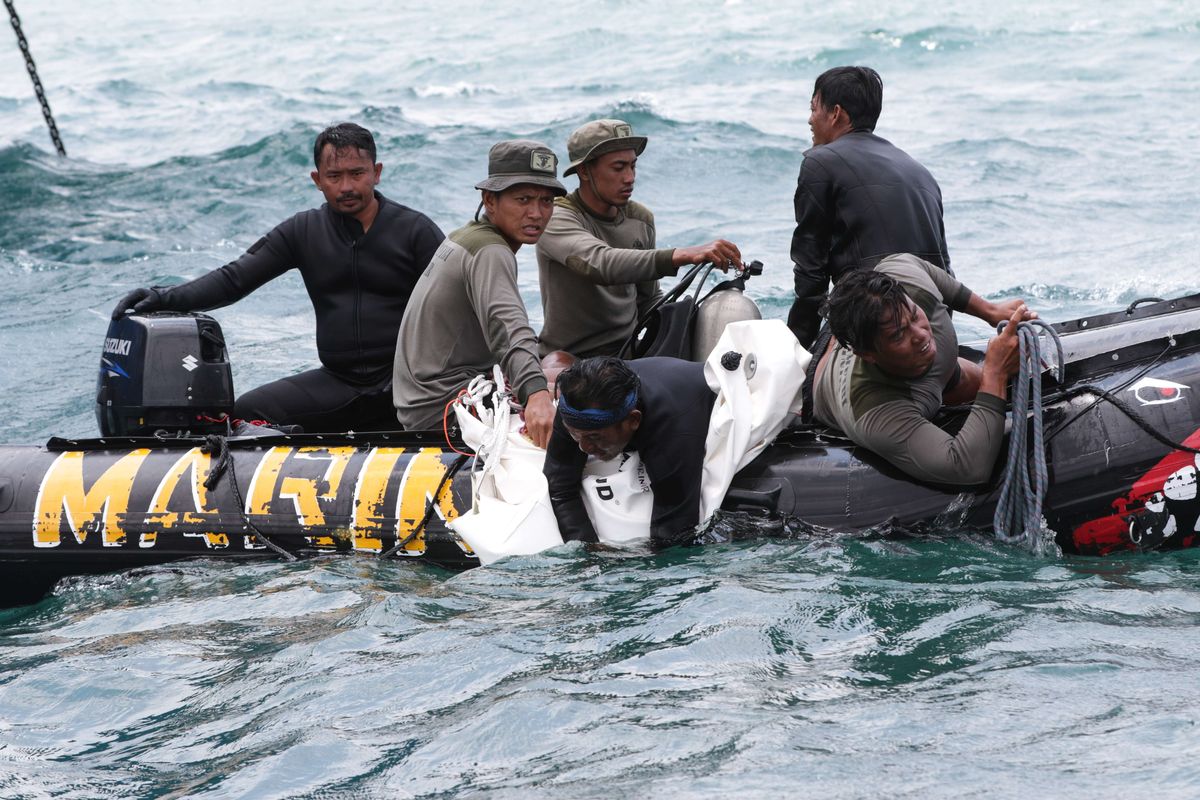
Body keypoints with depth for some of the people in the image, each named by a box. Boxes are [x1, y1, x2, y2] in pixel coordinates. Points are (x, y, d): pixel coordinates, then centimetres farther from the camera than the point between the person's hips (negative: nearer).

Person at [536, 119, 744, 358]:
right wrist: (681, 256, -43)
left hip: (627, 351, 6)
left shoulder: (641, 219, 12)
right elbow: (599, 263, -33)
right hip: (569, 359, -6)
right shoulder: (557, 217, -12)